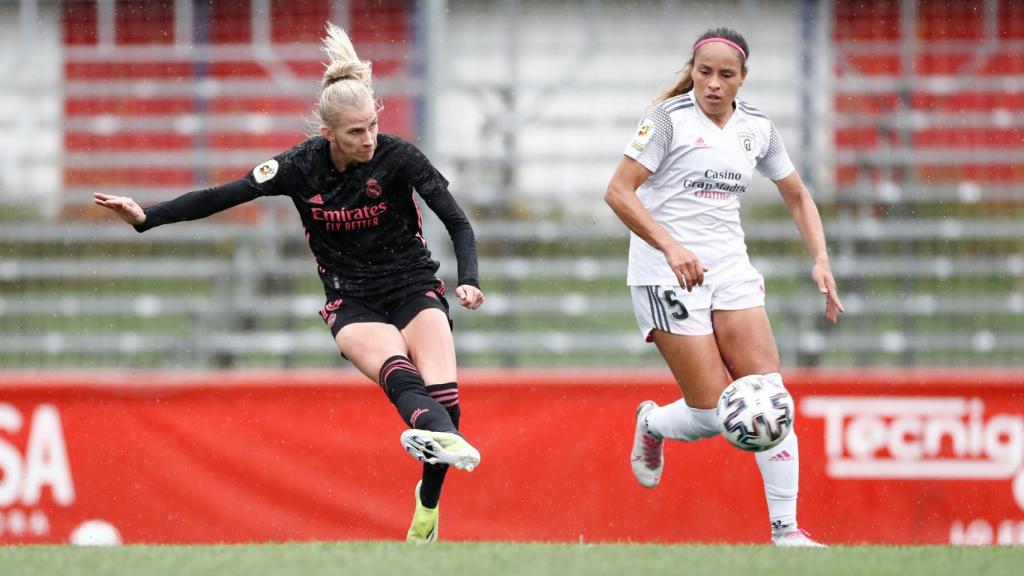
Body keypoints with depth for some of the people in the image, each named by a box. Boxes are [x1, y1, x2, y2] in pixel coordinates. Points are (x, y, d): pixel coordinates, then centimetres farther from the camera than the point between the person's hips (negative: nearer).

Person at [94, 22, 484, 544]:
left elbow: (457, 222, -12)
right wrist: (147, 217, -12)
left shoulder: (398, 157, -12)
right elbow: (223, 196, -5)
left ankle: (429, 499, 0)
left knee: (442, 396, -23)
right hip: (352, 303, 0)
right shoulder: (301, 168, -8)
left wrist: (468, 281, -28)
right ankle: (441, 435, -66)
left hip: (414, 288, 0)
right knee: (397, 369, -33)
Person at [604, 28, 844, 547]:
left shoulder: (756, 128, 9)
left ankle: (785, 529, -7)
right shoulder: (669, 119, -7)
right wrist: (670, 246, -24)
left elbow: (797, 197, 21)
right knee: (713, 415, -9)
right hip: (667, 276, -5)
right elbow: (618, 192, -12)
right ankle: (652, 424, 26)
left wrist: (821, 260, 6)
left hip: (730, 270, 5)